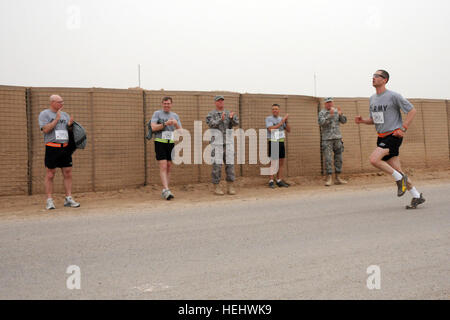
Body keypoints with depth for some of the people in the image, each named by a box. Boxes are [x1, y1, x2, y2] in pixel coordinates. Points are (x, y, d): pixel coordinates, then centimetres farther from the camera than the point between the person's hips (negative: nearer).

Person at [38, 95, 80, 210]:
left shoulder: (65, 115, 17)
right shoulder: (44, 114, 1)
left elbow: (71, 131, 19)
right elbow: (45, 129, -12)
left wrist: (70, 125, -2)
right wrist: (56, 119, -14)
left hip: (65, 147, 5)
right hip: (52, 147, -5)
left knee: (68, 173, 3)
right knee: (50, 174, -2)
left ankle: (68, 199, 8)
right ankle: (49, 201, 3)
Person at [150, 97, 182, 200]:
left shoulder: (175, 116, 13)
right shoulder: (157, 113, 2)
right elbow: (153, 127, -10)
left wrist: (176, 124, -12)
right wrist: (165, 123, -17)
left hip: (171, 143, 5)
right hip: (160, 142, -5)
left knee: (169, 168, 5)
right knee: (163, 167, -13)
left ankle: (164, 191, 12)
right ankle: (166, 190, -18)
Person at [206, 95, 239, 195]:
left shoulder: (229, 113, 12)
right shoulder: (211, 114, 4)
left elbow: (236, 123, -3)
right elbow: (212, 124, -13)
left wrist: (232, 118, -25)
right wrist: (221, 119, -29)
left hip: (228, 142, 3)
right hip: (216, 142, -3)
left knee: (230, 164, 1)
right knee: (217, 165, -3)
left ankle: (230, 187, 7)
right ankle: (217, 187, 4)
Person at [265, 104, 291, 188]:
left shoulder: (281, 119, 13)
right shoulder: (268, 119, -1)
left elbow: (289, 130, 9)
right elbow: (271, 129, -16)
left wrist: (286, 121, -7)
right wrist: (281, 122, -16)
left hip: (281, 142, 6)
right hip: (273, 142, -5)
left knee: (281, 162, 6)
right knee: (273, 162, -7)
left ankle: (279, 180, 13)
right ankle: (271, 181, -2)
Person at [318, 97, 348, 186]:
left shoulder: (336, 111, 11)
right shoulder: (322, 112, 0)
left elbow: (343, 121, 4)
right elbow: (321, 123, -16)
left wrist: (340, 114, -14)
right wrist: (330, 115, -25)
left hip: (337, 138, 4)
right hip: (327, 139, -4)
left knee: (338, 158, 6)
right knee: (328, 159, -9)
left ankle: (338, 178, 12)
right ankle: (329, 178, -6)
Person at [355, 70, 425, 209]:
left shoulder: (393, 96, -8)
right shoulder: (372, 99, 14)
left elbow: (412, 110, -5)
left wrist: (403, 129, -12)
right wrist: (362, 120, 3)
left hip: (393, 136, -7)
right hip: (381, 137, 7)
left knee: (374, 159, -24)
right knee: (397, 170, 5)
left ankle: (399, 177, -4)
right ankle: (417, 197, 15)